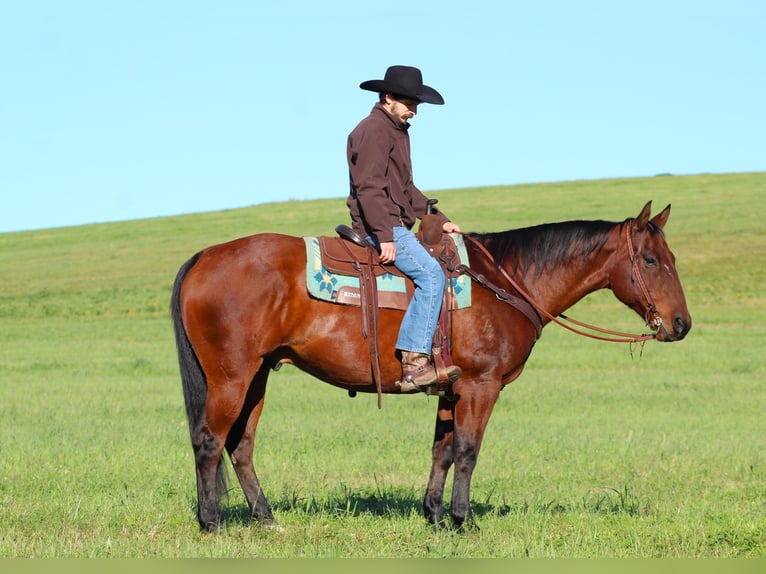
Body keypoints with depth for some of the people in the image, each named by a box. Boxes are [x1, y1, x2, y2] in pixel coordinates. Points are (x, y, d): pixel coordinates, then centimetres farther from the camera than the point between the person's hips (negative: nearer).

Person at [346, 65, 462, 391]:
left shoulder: (398, 131, 22)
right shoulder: (373, 131, -11)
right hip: (378, 228, -11)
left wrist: (439, 220, 20)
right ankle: (414, 362, -31)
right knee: (430, 272, -26)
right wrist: (385, 237, -27)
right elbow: (369, 188, -21)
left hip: (395, 226, 11)